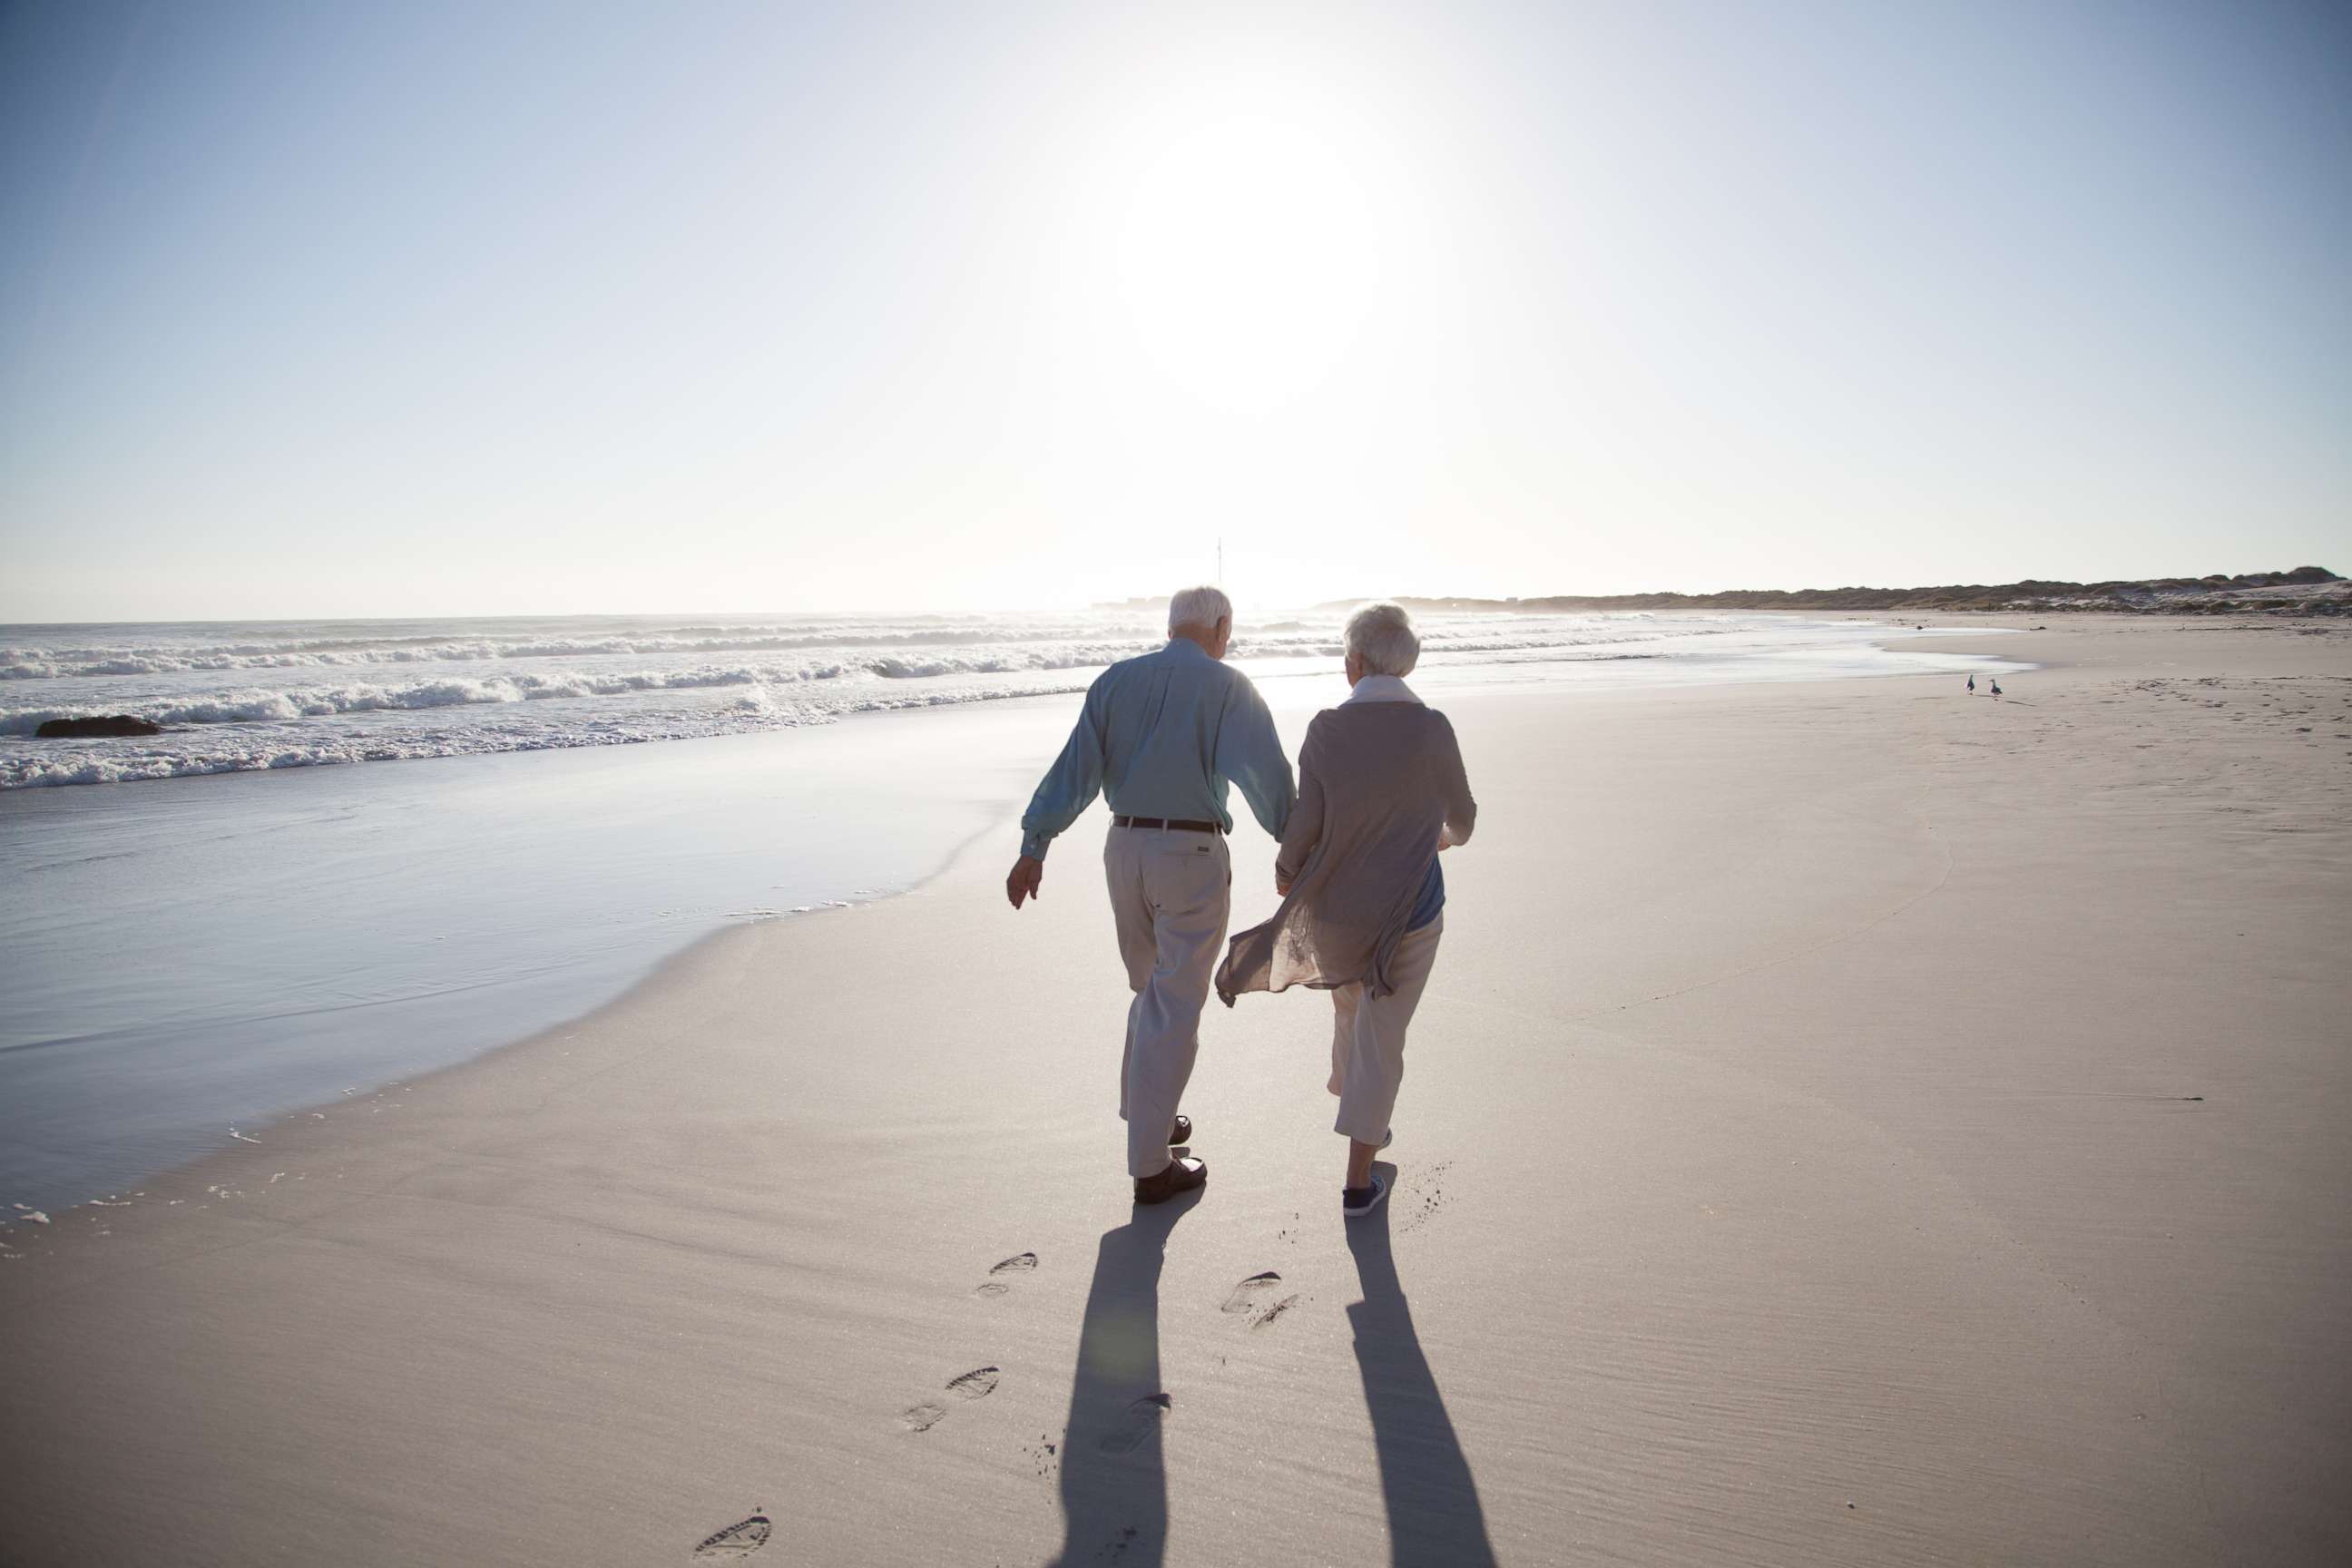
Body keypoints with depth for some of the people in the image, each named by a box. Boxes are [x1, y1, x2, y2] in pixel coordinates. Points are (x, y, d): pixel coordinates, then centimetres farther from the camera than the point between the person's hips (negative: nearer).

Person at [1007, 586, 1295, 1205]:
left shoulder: (1115, 680, 6)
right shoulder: (1227, 686, -6)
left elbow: (1073, 767, 0)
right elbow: (1267, 775, -16)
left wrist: (1033, 848, -1)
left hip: (1125, 847, 5)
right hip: (1193, 857, -5)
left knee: (1153, 991, 24)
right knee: (1175, 1011, 2)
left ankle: (1147, 1116, 34)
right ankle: (1150, 1166, 7)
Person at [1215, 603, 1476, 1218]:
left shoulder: (1326, 729, -12)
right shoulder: (1432, 729, -12)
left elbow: (1305, 824, -11)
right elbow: (1461, 817, 4)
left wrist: (1286, 869, 12)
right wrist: (1447, 835, 29)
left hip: (1336, 907, 2)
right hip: (1408, 911, -2)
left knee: (1353, 1008, 30)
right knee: (1380, 1039, 10)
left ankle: (1366, 1120, 50)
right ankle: (1358, 1180, 16)